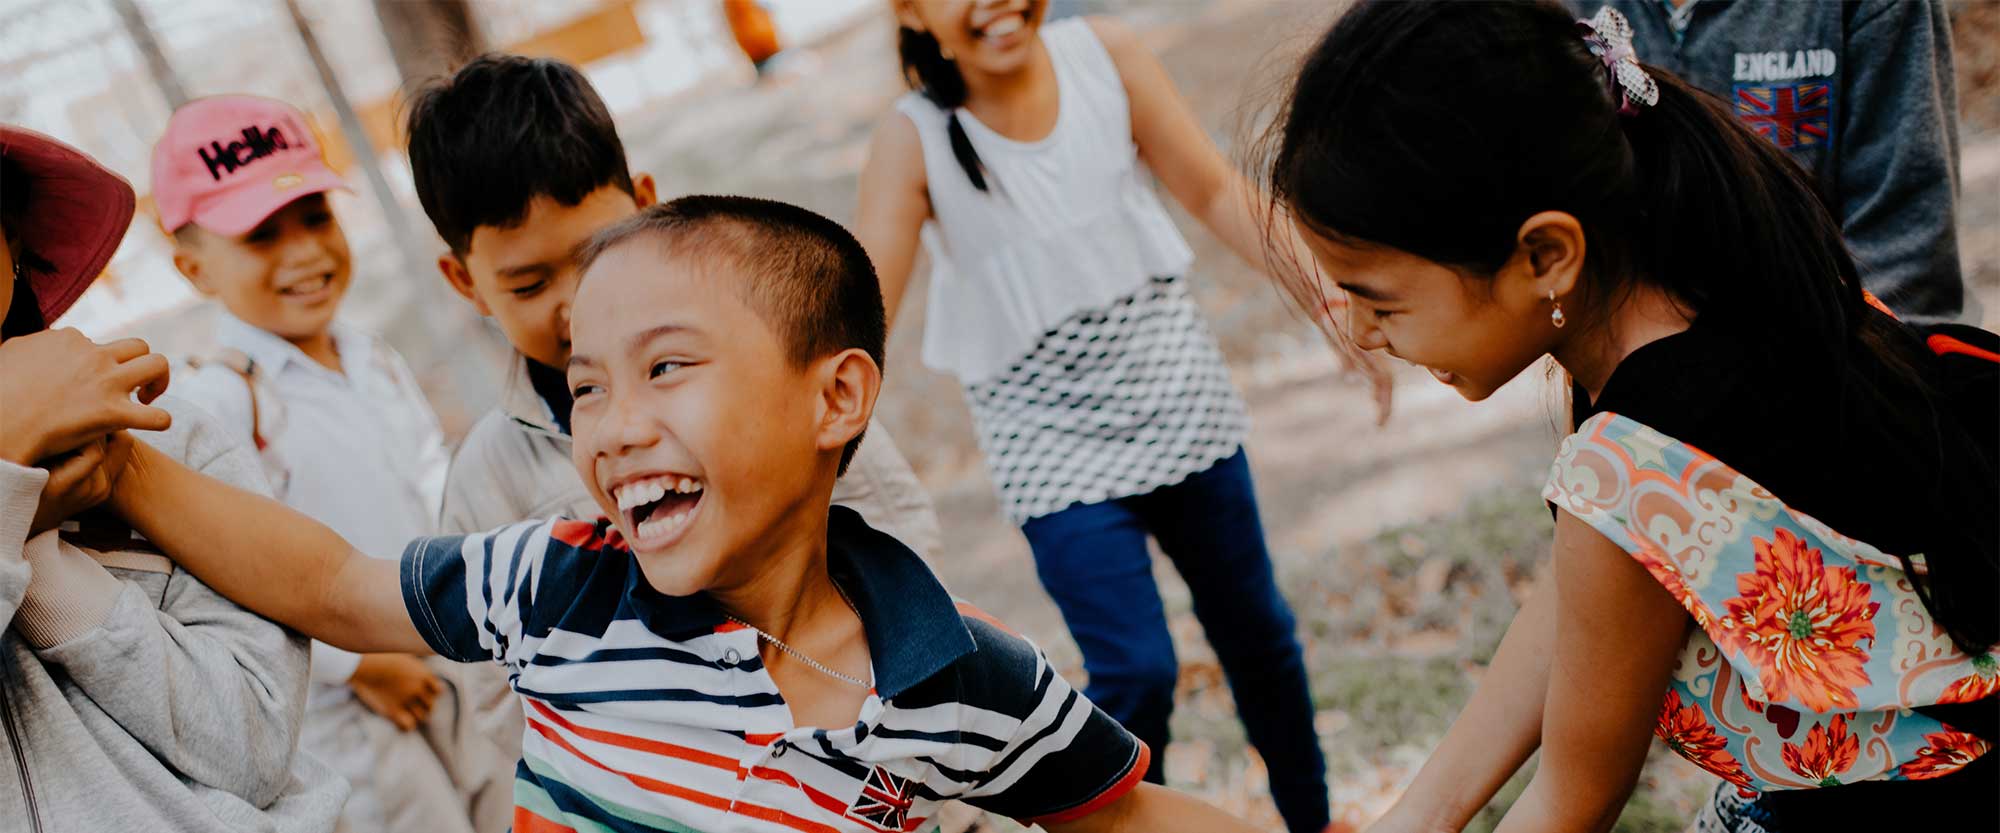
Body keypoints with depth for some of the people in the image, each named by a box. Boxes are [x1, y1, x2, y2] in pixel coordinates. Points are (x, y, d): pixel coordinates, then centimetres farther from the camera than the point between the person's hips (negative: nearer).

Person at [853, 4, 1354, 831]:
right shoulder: (913, 140, -14)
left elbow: (1214, 191, 0)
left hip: (1175, 387, 4)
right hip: (1051, 439, -3)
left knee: (1254, 627, 17)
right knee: (1136, 672, -8)